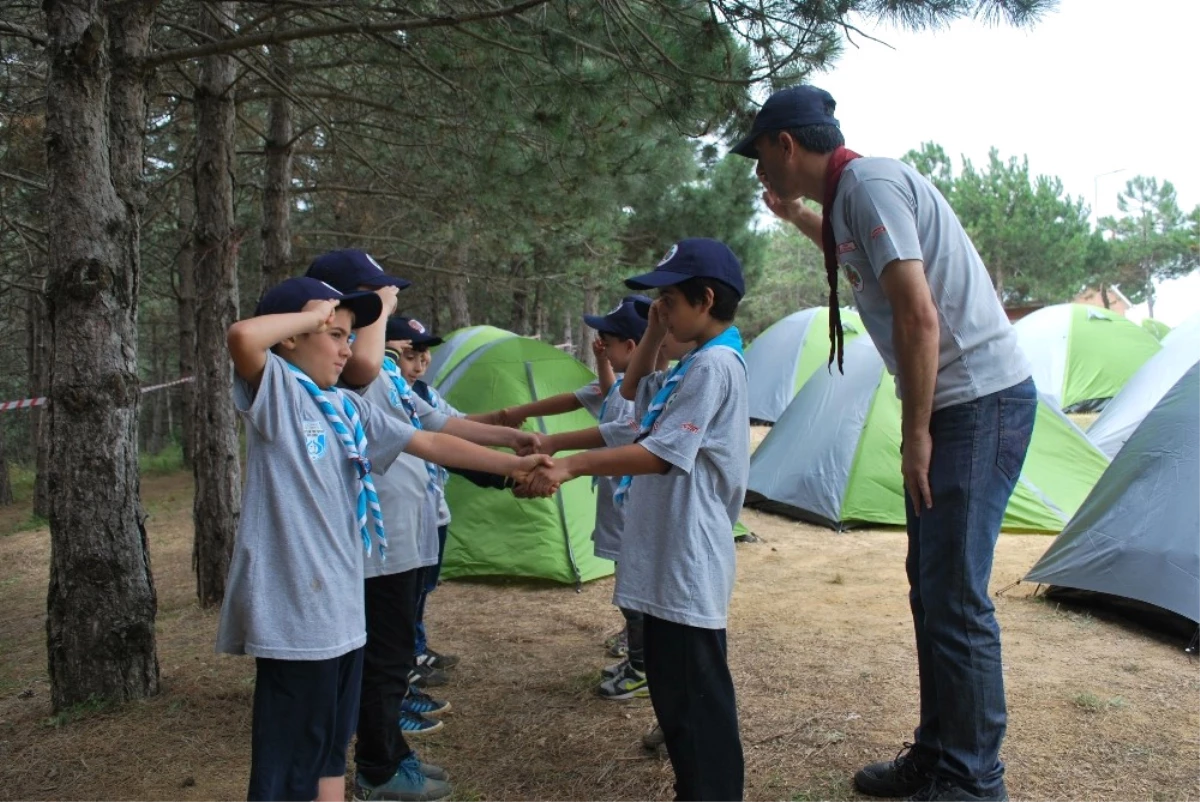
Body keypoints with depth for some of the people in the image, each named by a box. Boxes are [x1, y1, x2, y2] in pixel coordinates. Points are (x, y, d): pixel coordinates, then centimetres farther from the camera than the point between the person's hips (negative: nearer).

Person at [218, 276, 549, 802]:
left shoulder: (348, 407, 13)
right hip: (293, 610, -8)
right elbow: (243, 336, -31)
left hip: (340, 605, 9)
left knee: (330, 746, 20)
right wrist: (311, 315, -14)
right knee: (288, 758, 1)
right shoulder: (275, 391, -9)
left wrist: (510, 465, 15)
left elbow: (429, 443, 16)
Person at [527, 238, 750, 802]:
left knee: (696, 694, -1)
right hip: (668, 557, 11)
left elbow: (660, 454, -22)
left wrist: (571, 466, -22)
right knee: (674, 688, 19)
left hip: (687, 560, -11)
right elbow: (632, 395, 27)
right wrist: (653, 336, 14)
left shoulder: (713, 364, -16)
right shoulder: (695, 363, 15)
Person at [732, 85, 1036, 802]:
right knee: (932, 591, 14)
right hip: (949, 402, 10)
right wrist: (795, 216, 37)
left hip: (980, 400, -10)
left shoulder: (868, 183, -15)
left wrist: (916, 434, -18)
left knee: (955, 600, -6)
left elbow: (918, 315, -23)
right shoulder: (854, 192, 14)